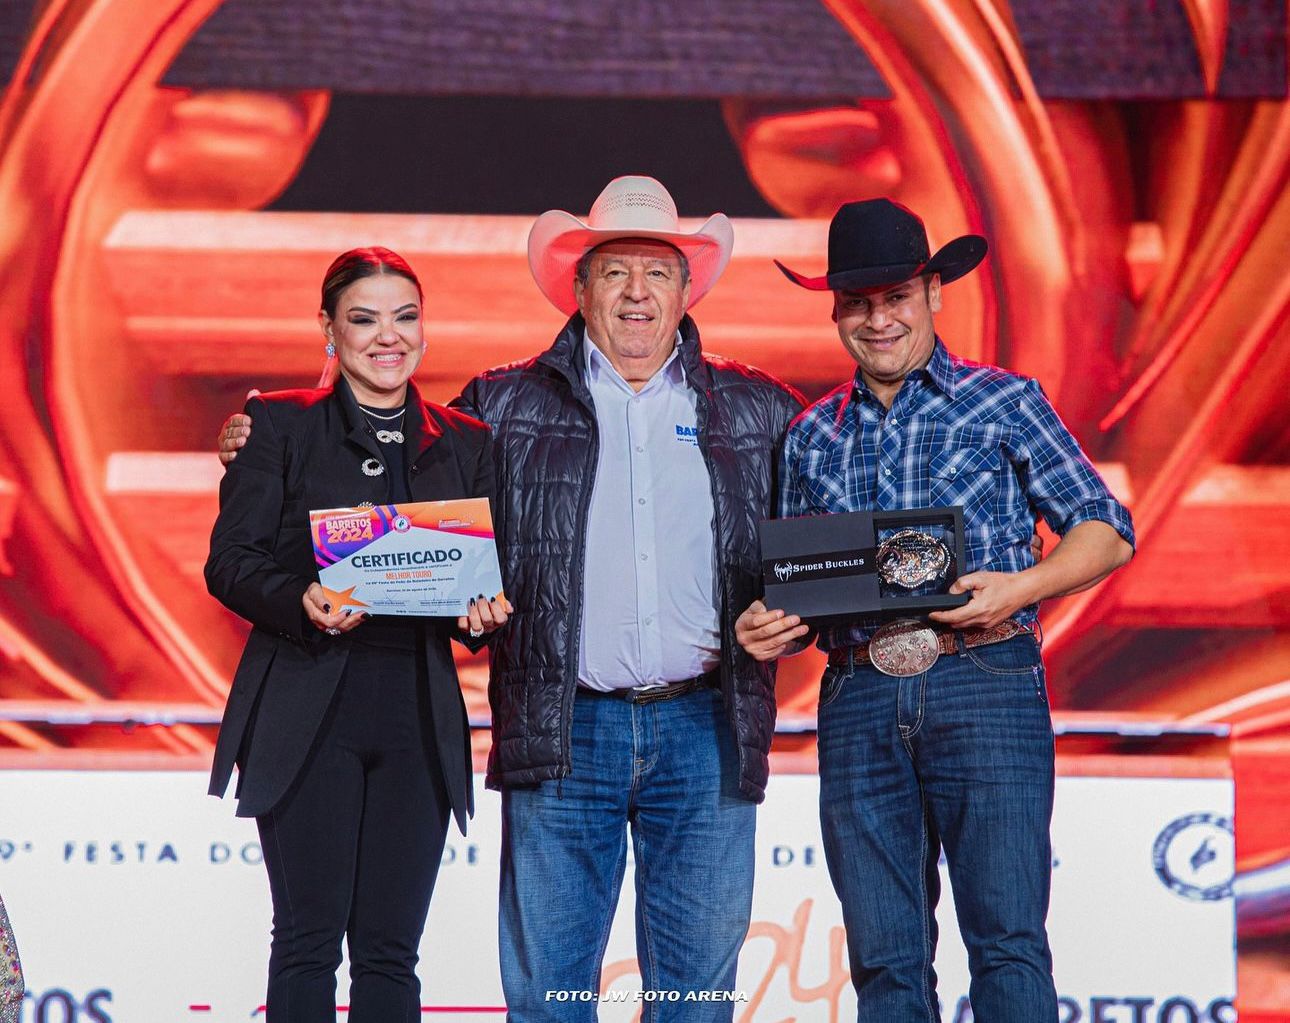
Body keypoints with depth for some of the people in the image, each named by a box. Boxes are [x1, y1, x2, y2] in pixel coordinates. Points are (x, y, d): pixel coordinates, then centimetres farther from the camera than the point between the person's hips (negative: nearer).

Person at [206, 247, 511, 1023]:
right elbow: (230, 561, -2)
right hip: (309, 708, -3)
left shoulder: (464, 442, 14)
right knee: (309, 940, -4)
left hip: (418, 715, 3)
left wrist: (487, 609, -9)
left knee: (390, 950, 2)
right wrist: (302, 602, -21)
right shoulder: (280, 425, 4)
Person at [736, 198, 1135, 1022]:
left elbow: (1107, 530, 5)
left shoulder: (1003, 404, 6)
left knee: (1008, 944, -9)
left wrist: (1019, 587, -12)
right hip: (858, 700, 4)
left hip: (985, 684, -3)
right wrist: (769, 629, -2)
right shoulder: (813, 437, 17)